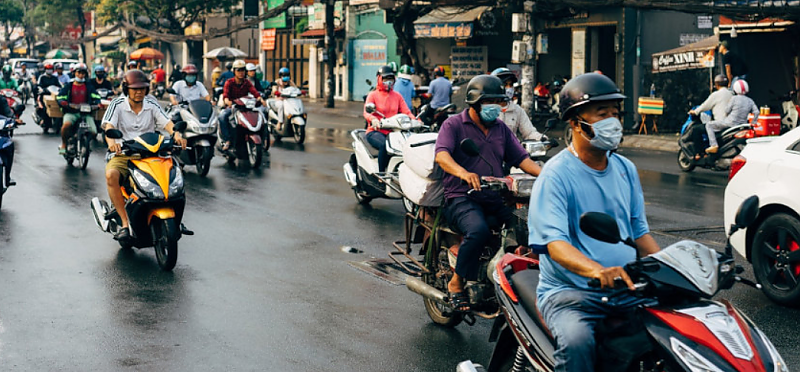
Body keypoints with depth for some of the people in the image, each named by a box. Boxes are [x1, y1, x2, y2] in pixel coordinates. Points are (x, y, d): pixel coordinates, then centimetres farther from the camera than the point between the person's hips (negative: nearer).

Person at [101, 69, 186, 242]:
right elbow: (109, 125, -13)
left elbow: (166, 122, -5)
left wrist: (176, 134, -28)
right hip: (123, 154, -2)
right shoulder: (117, 104, 1)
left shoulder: (151, 104, 8)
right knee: (111, 175, -34)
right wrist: (111, 141, -36)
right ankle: (125, 223, -28)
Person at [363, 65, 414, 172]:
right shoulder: (373, 95, 5)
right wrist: (373, 119, -36)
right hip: (375, 132, -4)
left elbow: (406, 111, 6)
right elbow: (366, 112, -11)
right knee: (384, 145, -37)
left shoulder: (397, 96, 18)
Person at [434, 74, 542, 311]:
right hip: (462, 197, -5)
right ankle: (457, 283, -17)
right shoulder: (454, 125, 2)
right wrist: (463, 173, -36)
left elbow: (521, 158, 15)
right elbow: (441, 155, -15)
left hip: (496, 198, 5)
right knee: (478, 230, -36)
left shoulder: (501, 129, 20)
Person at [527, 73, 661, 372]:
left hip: (627, 286, 6)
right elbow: (554, 242, -21)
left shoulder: (626, 169, 14)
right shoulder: (556, 175, -9)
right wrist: (596, 270, -40)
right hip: (569, 290, -6)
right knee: (576, 340, -35)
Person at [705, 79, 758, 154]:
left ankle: (714, 145, -12)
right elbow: (756, 112, 0)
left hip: (731, 123, -6)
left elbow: (727, 111, -5)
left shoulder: (734, 98, -11)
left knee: (709, 125, 4)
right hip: (742, 124, 6)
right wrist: (753, 124, 9)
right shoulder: (750, 101, 4)